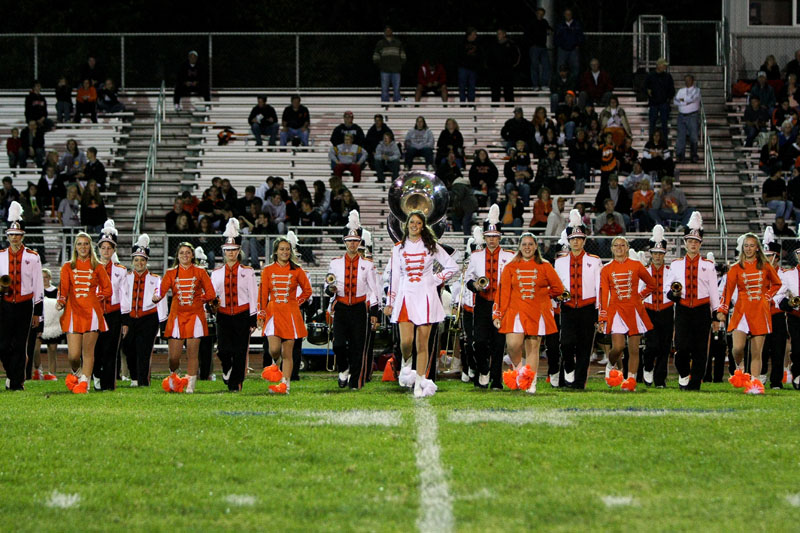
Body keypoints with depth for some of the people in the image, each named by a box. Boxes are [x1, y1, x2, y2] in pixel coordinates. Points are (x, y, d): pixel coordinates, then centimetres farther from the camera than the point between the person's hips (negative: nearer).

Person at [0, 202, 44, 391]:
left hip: (25, 305, -1)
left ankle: (17, 382, 5)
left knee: (20, 346, -1)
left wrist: (37, 312, 2)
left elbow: (38, 286, 4)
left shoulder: (32, 257, 3)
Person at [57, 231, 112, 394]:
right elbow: (63, 288, 1)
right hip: (73, 312, 0)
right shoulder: (67, 267, 11)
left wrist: (95, 298, 2)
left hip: (92, 312, 0)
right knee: (74, 355, -5)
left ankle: (84, 381, 0)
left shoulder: (97, 267, 10)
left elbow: (107, 290, 14)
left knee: (88, 350, -7)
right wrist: (61, 301, -18)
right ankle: (76, 373, 24)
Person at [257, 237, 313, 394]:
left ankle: (285, 384, 5)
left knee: (287, 353, -1)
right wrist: (261, 316, 2)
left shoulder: (296, 271, 3)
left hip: (291, 315, 0)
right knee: (274, 349, -16)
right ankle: (275, 364, 18)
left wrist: (296, 303, 2)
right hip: (273, 313, 0)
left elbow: (307, 290, 14)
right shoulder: (268, 270, 4)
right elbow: (263, 294, 6)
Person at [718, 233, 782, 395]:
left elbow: (776, 283, 22)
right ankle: (739, 369, 13)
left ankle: (754, 383, 2)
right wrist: (722, 310, -12)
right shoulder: (736, 268, 3)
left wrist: (767, 297, 7)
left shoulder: (765, 267, 8)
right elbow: (728, 290, -3)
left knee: (757, 353, -2)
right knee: (738, 348, -17)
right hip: (742, 312, -1)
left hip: (760, 313, 1)